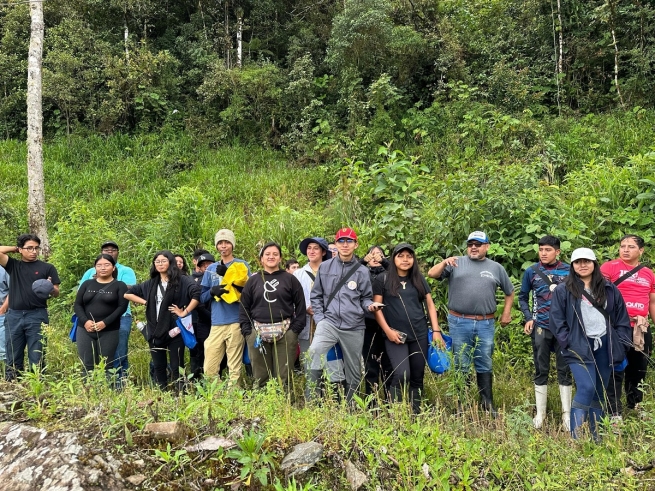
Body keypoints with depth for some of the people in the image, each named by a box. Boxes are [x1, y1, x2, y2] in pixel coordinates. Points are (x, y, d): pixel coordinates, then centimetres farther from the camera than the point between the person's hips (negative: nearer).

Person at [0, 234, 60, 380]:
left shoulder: (47, 268, 5)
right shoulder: (13, 265, 11)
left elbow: (57, 293, 3)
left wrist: (50, 288, -18)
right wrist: (15, 248, 9)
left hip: (37, 316, -2)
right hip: (14, 316, 2)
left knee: (37, 358, 0)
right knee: (13, 358, 9)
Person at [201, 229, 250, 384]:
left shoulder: (242, 265, 6)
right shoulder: (210, 269, 15)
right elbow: (202, 297, 14)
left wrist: (228, 275, -13)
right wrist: (212, 291, -8)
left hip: (236, 322, -3)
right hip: (216, 323, 3)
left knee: (235, 368, -1)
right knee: (209, 369, 1)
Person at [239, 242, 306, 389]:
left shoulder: (290, 279, 7)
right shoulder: (253, 280, 11)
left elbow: (300, 306, 5)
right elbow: (244, 307, 10)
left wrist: (295, 330, -4)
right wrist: (247, 332, 0)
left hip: (285, 333, -1)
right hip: (258, 333, 2)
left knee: (283, 376, 1)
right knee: (260, 377, 5)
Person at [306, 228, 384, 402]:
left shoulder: (362, 271, 3)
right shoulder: (325, 267, 5)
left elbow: (365, 298, 10)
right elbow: (316, 296, 10)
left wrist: (370, 305, -12)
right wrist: (319, 318, 0)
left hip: (354, 328, 1)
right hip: (329, 322, -1)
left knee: (353, 373, 9)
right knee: (313, 353, -25)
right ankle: (311, 401, -13)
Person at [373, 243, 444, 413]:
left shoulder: (419, 279, 11)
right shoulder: (382, 279, 0)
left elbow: (430, 305, 13)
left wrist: (436, 330, 5)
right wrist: (388, 330, -9)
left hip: (419, 334, 4)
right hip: (395, 335, -4)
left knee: (417, 376, 7)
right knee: (401, 374, -18)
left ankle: (416, 413, 18)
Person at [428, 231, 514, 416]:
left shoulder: (496, 268, 10)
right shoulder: (456, 263, 3)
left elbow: (509, 292, 21)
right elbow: (432, 274, -5)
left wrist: (506, 313, 13)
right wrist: (444, 262, -21)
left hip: (485, 324, 2)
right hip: (459, 323, -1)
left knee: (484, 365, 11)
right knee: (461, 366, 8)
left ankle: (488, 404, 22)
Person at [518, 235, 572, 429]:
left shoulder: (569, 271, 0)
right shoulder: (531, 272, 2)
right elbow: (523, 297, 10)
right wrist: (528, 318, -3)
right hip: (540, 327, 1)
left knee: (564, 370, 5)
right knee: (541, 371, 7)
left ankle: (566, 413, 15)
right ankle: (540, 413, 16)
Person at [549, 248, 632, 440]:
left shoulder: (609, 289, 10)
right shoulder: (563, 290, 0)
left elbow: (622, 318, 12)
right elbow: (557, 320, -1)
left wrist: (621, 345, 5)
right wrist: (567, 343, -9)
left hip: (605, 346, 4)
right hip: (579, 347, -4)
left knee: (600, 392, 10)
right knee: (586, 389, -18)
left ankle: (596, 436, 22)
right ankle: (576, 437, -12)